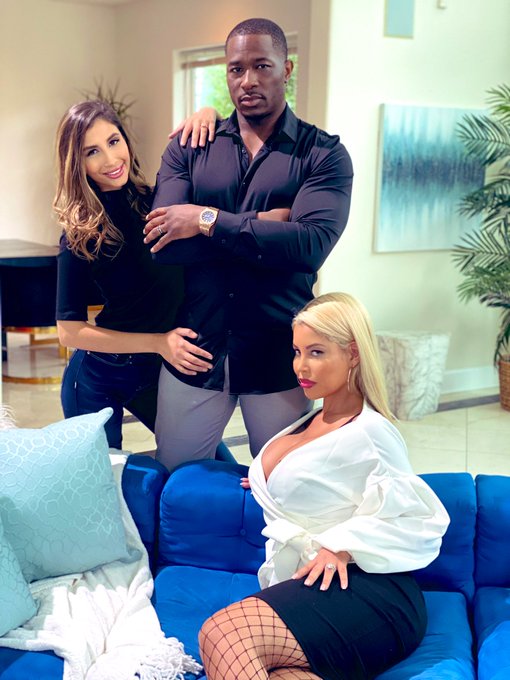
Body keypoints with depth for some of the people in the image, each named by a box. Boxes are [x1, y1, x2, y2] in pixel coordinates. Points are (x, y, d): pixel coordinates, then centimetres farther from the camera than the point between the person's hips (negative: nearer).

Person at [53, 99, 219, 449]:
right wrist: (158, 342, -22)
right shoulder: (80, 235, -17)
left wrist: (207, 114, -19)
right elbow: (70, 331, -15)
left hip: (160, 369, 4)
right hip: (100, 379, -4)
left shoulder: (156, 199, -8)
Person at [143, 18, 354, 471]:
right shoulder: (188, 149, 4)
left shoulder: (324, 155, -2)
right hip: (195, 349, 2)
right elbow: (162, 244, -10)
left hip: (279, 357, -2)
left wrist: (209, 221, -16)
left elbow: (311, 245, -19)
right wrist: (264, 224, -14)